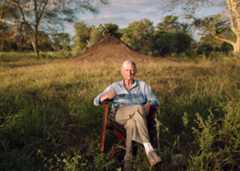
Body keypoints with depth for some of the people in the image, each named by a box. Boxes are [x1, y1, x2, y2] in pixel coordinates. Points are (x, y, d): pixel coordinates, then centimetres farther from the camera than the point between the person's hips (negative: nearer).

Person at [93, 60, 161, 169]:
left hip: (139, 115, 1)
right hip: (121, 115, -1)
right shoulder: (114, 86, 19)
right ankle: (148, 148, -44)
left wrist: (149, 104, -13)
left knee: (132, 123, -40)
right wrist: (106, 96, -12)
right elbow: (96, 101, 11)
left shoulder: (142, 85, 21)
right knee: (138, 108, -37)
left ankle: (128, 157, -39)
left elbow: (155, 101, 12)